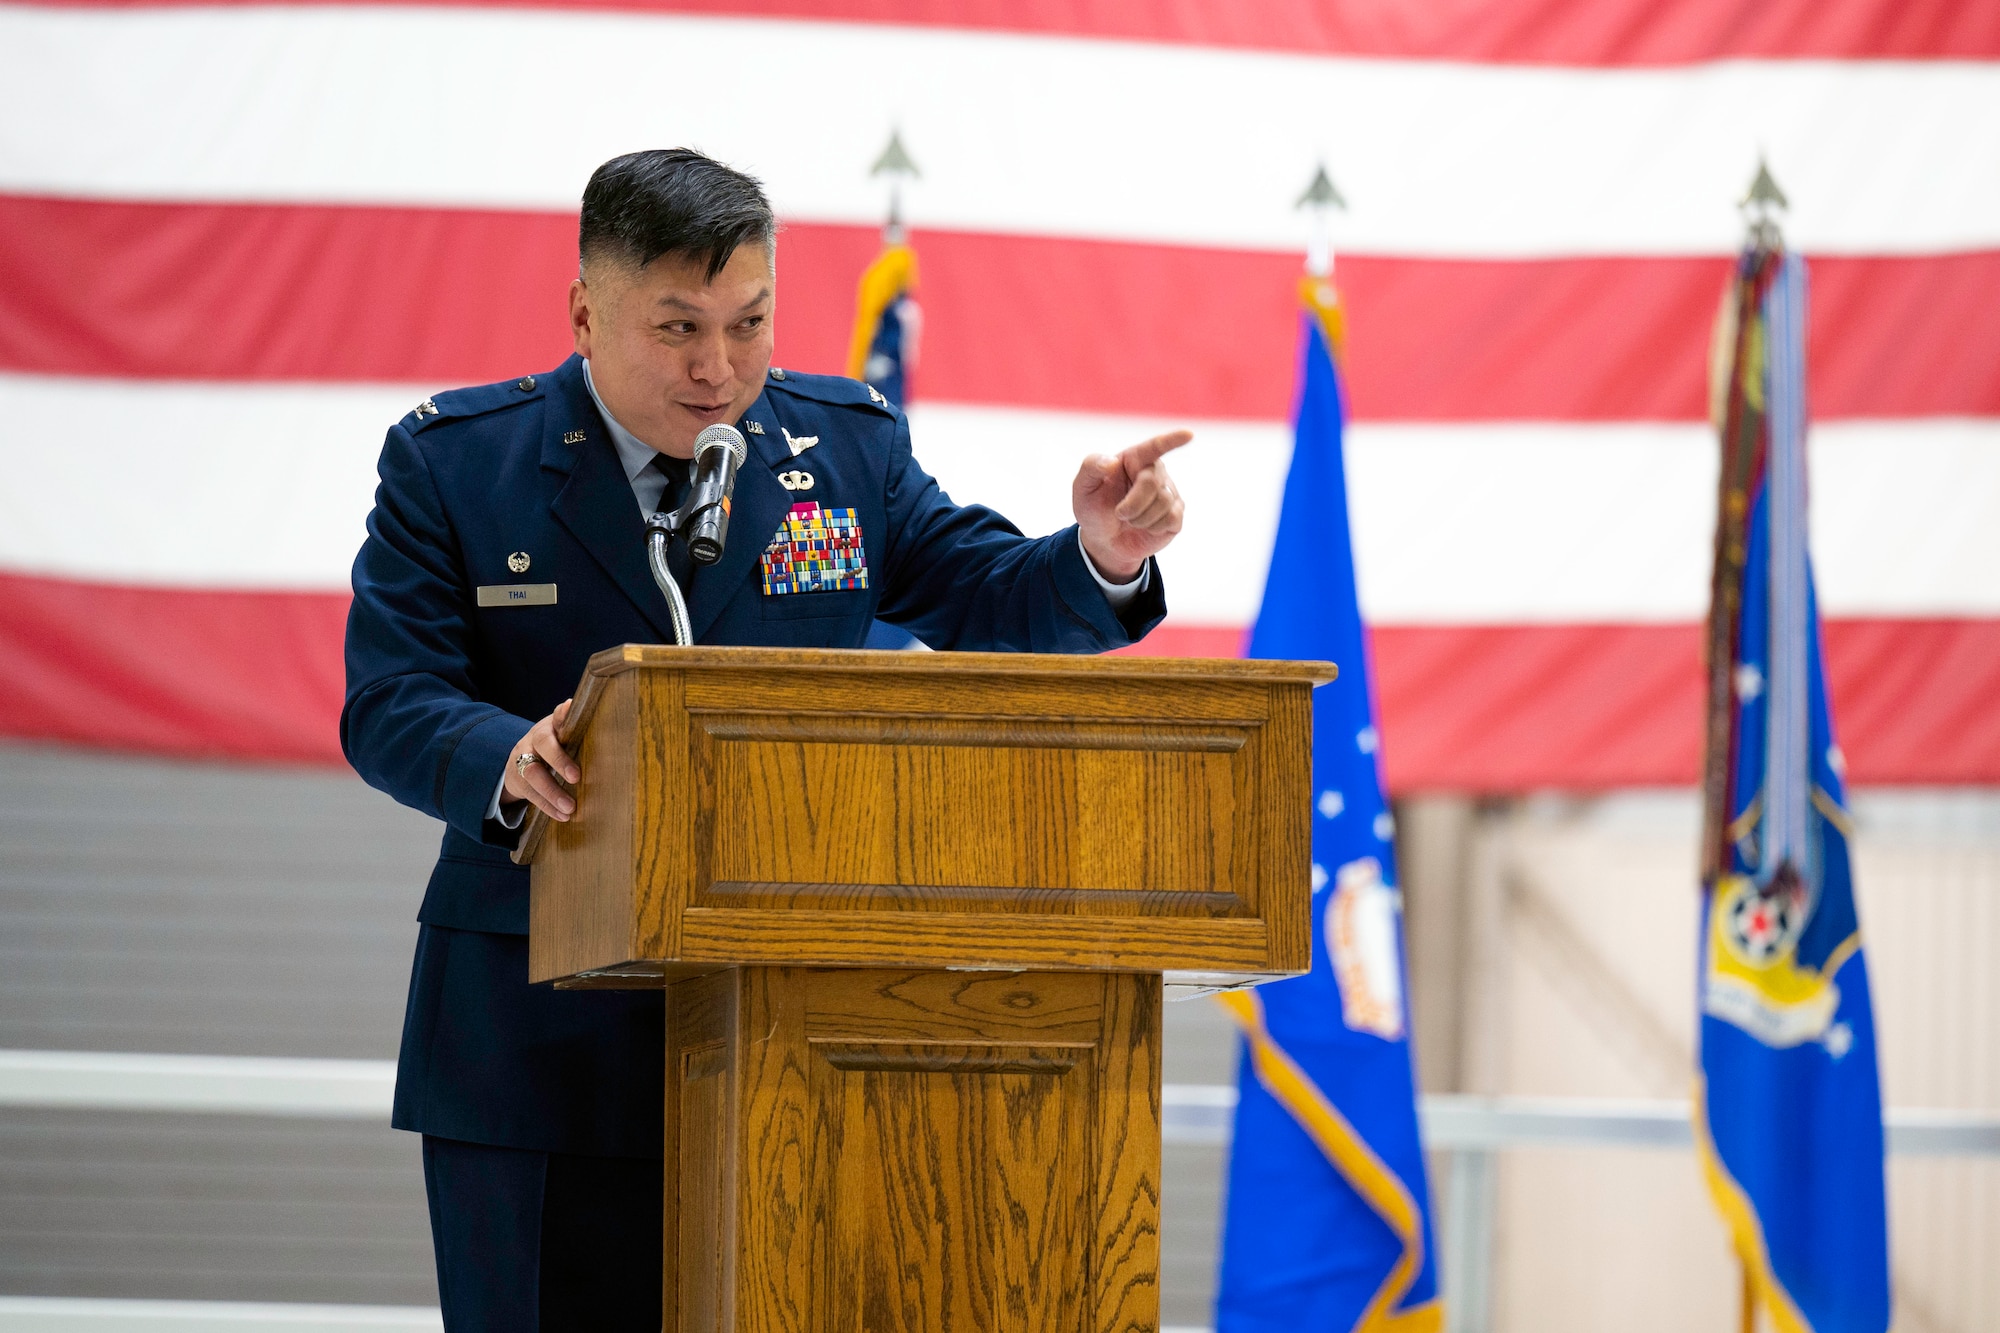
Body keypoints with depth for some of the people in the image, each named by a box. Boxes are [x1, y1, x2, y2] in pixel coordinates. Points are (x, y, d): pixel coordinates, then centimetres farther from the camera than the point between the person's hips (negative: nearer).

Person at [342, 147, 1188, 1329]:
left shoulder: (849, 444, 8)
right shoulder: (453, 460, 0)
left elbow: (991, 603, 8)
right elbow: (386, 707, -7)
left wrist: (1102, 559, -14)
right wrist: (509, 761, -29)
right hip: (547, 1044, -2)